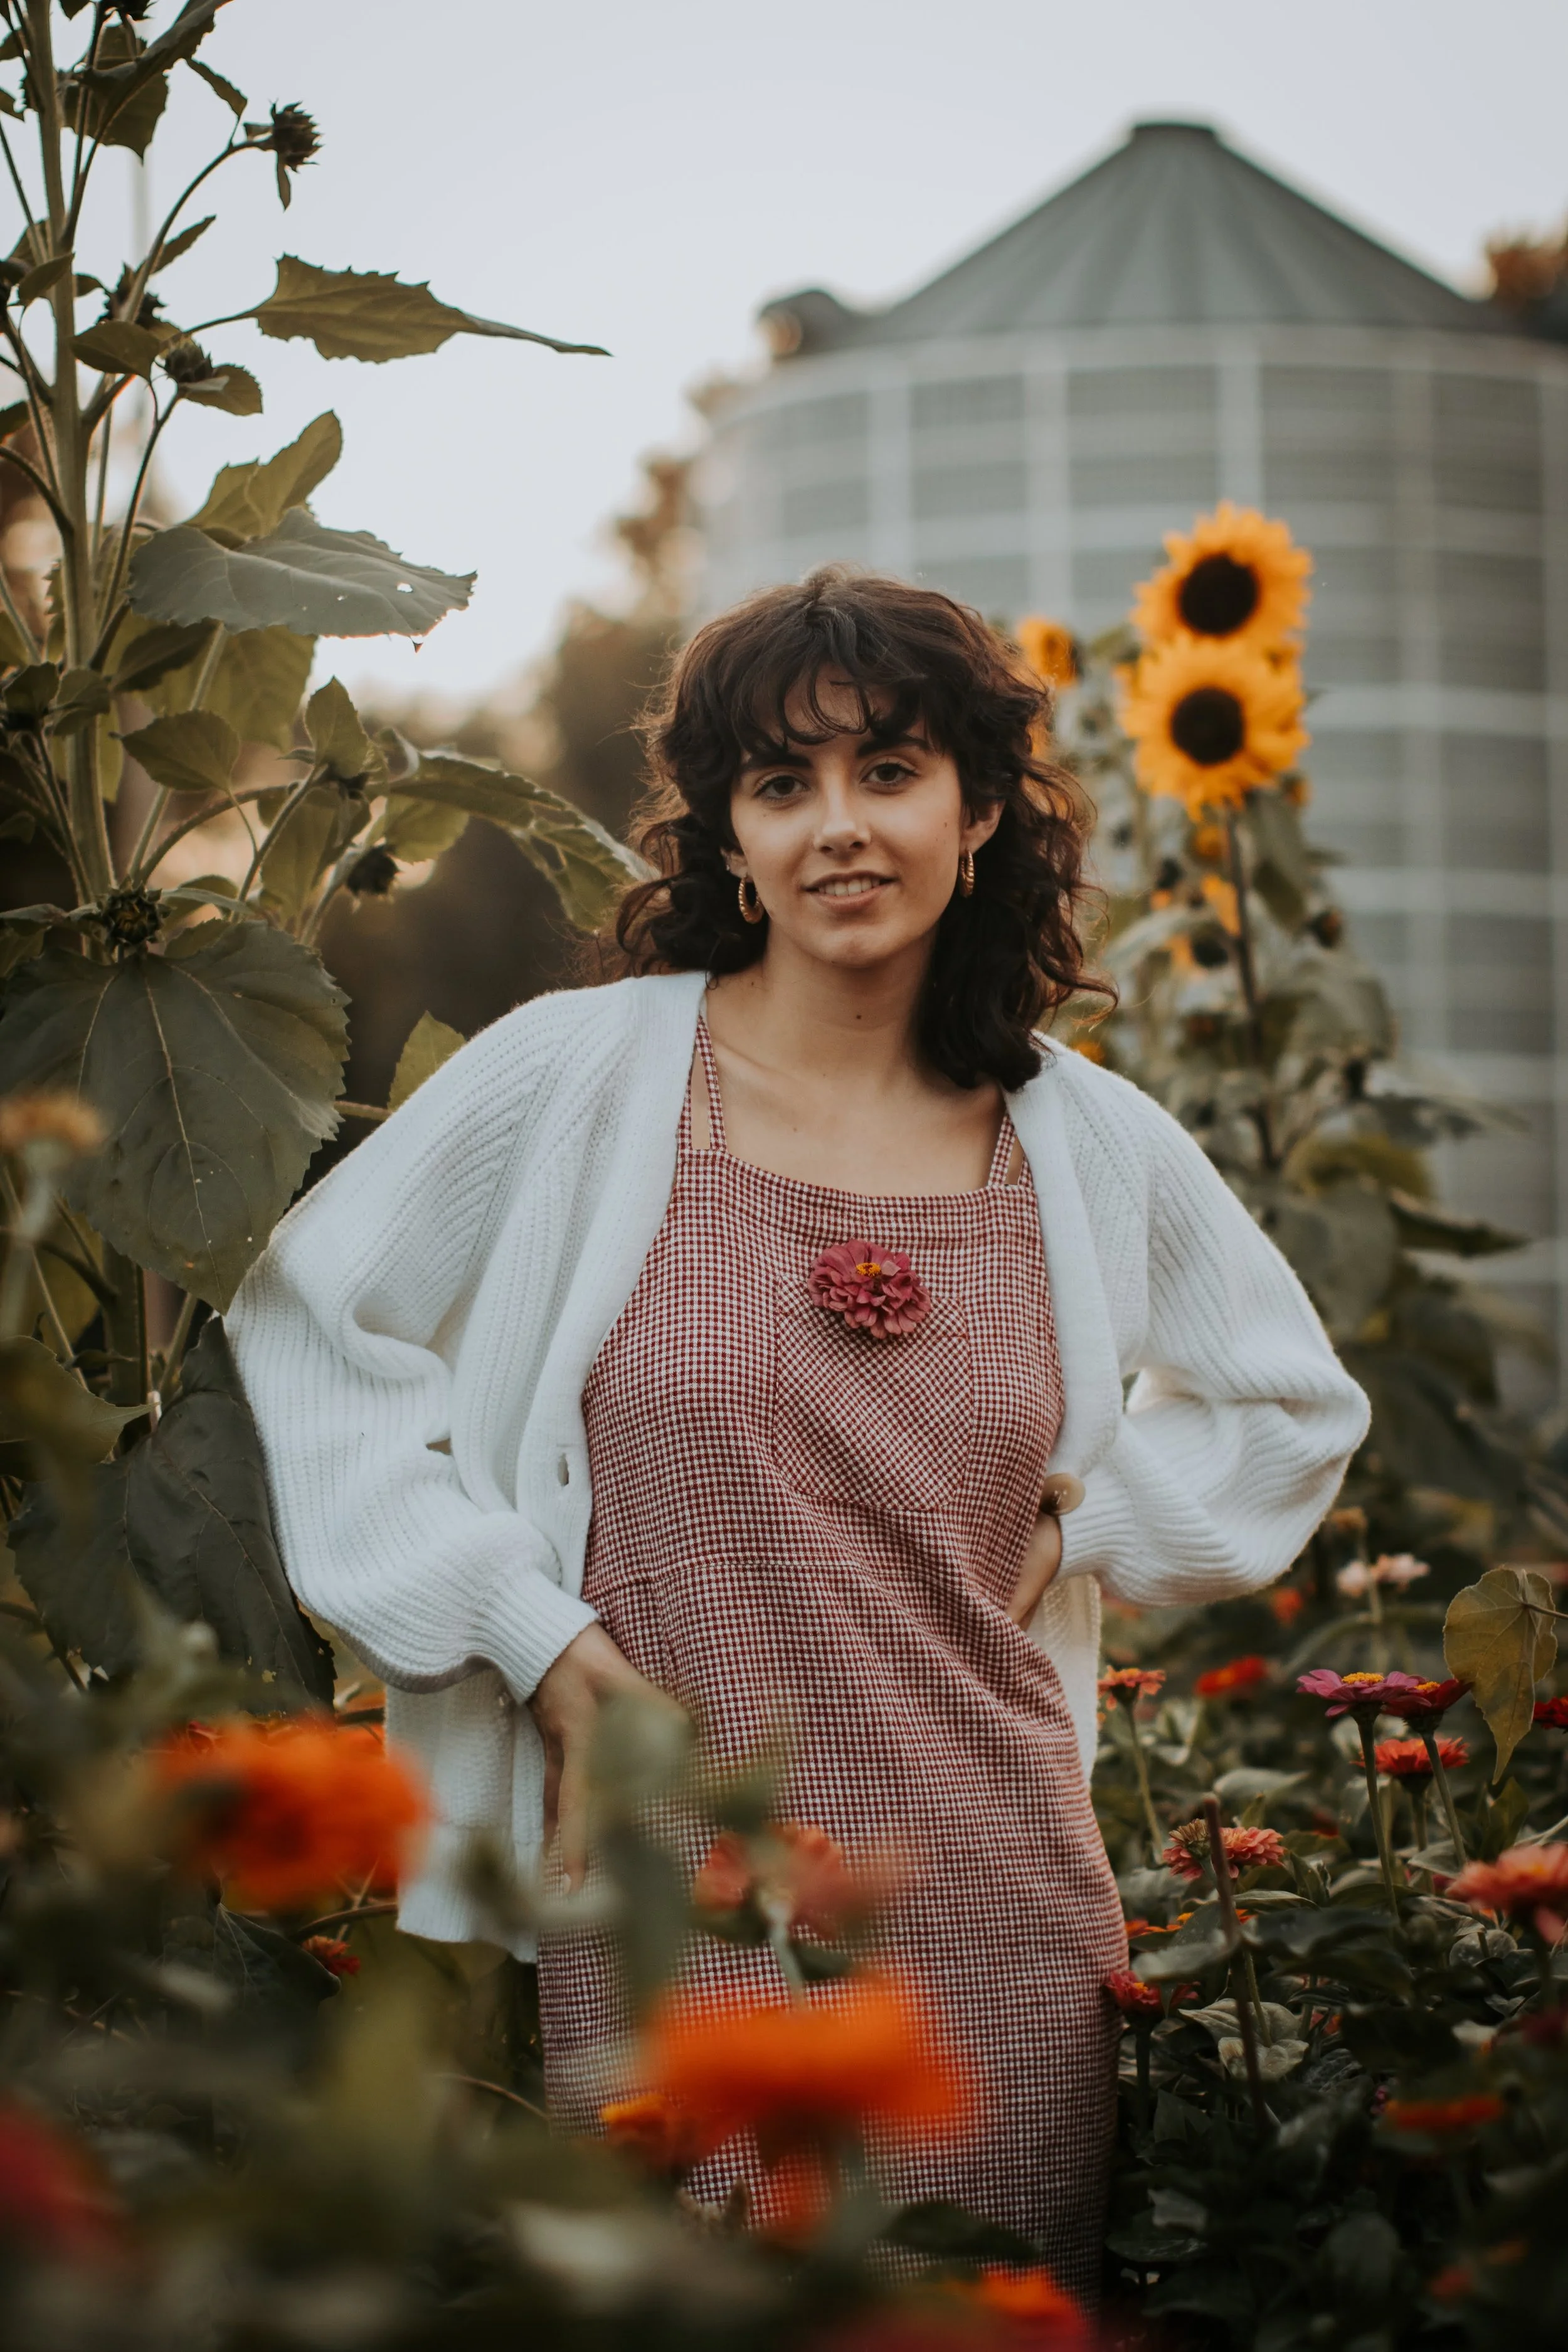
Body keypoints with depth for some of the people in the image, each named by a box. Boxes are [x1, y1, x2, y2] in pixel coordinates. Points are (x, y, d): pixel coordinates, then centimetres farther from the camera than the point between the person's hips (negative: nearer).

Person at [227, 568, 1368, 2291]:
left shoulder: (1091, 1143, 7)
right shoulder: (579, 1077, -2)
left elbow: (1292, 1405, 24)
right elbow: (310, 1321, 4)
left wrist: (1082, 1526, 7)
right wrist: (530, 1634, -2)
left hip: (990, 1908, 3)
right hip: (673, 1900, -2)